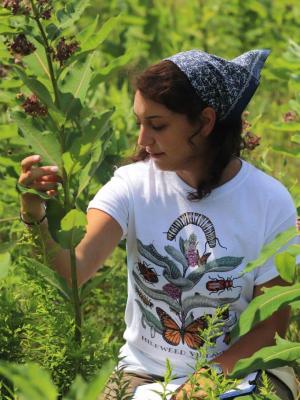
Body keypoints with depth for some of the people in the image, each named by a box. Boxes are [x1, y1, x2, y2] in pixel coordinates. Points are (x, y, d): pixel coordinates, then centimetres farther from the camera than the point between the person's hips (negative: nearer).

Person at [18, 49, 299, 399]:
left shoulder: (269, 202, -11)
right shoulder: (133, 184, -7)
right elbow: (73, 270, -21)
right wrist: (36, 215, -40)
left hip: (238, 368, -1)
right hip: (146, 371, 2)